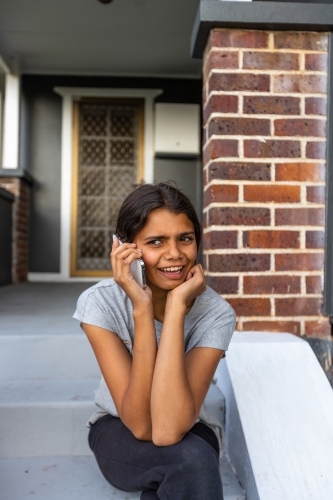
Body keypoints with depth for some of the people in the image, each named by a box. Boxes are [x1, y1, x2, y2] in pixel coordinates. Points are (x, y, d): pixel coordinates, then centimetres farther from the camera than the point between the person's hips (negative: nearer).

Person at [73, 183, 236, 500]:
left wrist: (177, 306, -37)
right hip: (119, 432, -1)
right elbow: (140, 425, -28)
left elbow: (169, 430, -34)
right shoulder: (100, 302, -22)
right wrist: (142, 309, -36)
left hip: (189, 431, 2)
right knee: (192, 460, -32)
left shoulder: (216, 313, -22)